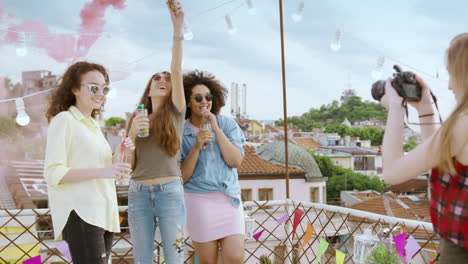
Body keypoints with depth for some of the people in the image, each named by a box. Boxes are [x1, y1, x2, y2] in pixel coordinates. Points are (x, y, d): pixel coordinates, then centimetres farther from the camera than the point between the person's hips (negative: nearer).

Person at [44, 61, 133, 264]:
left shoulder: (94, 125, 21)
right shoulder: (64, 120, -5)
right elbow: (53, 174, -13)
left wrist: (118, 156, 7)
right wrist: (103, 171, -23)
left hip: (104, 214, 8)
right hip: (81, 216, -8)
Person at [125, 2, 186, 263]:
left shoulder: (176, 113, 5)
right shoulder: (137, 119, 13)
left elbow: (177, 71, -9)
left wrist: (178, 29, -16)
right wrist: (132, 132, -10)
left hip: (170, 192, -3)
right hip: (139, 194, 3)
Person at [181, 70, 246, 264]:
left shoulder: (227, 124, 5)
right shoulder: (181, 133, 1)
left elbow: (236, 161, -6)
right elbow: (182, 177, -3)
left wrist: (216, 129, -11)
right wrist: (197, 146, -15)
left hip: (229, 198, 1)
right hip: (199, 199, -1)